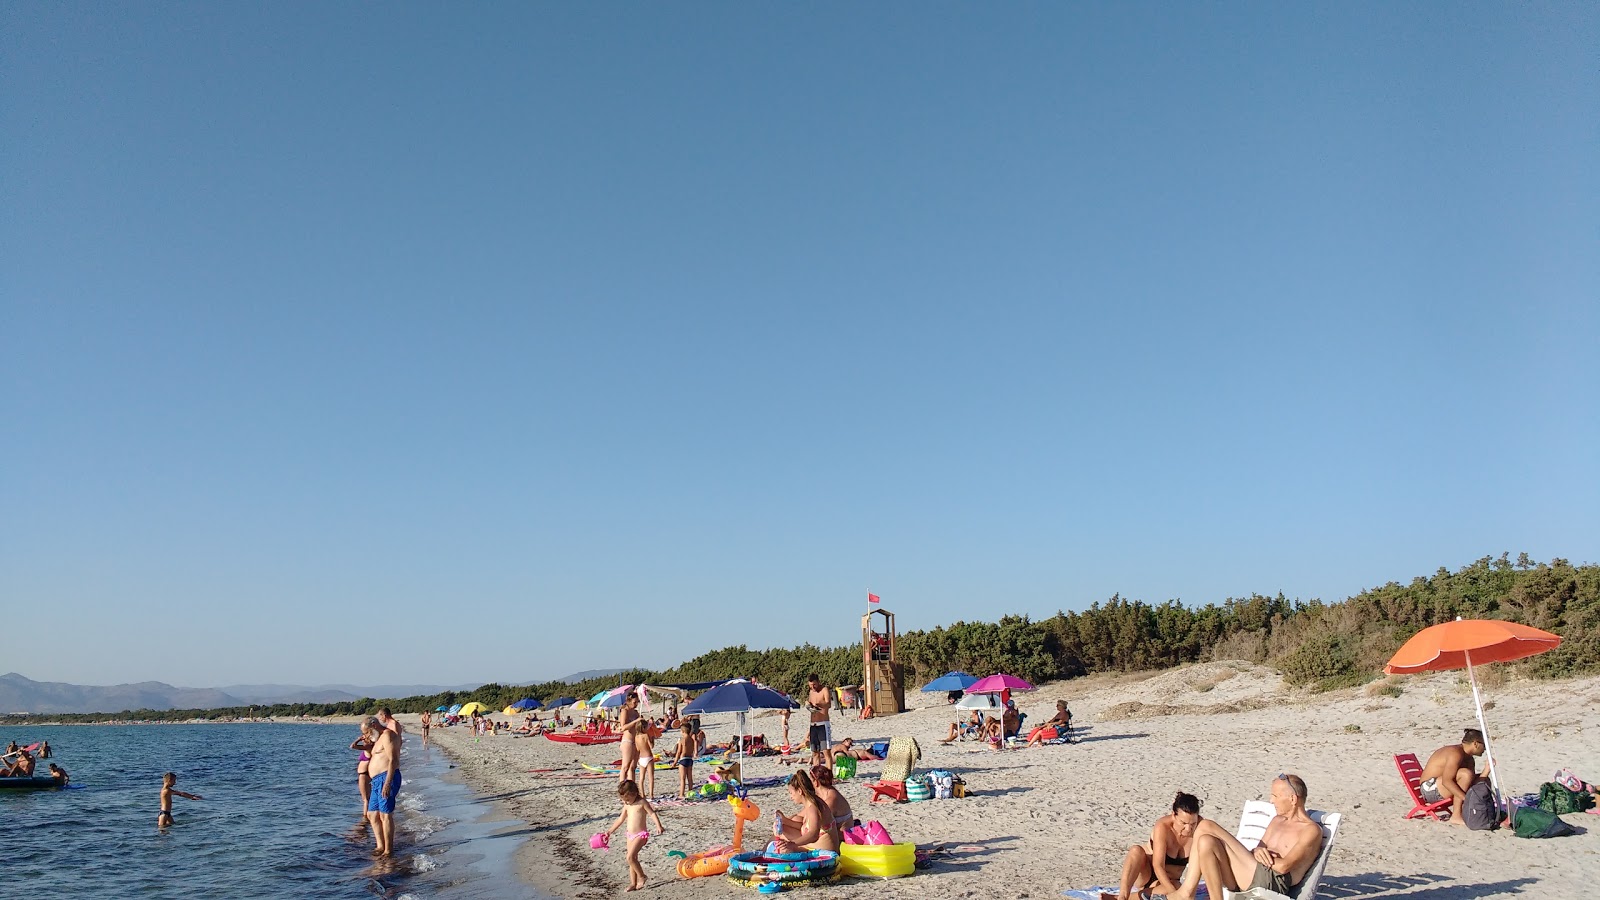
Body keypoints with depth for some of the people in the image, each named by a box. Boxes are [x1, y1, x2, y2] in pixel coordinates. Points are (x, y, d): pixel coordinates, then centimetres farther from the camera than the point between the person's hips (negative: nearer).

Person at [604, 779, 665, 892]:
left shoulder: (642, 802, -9)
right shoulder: (627, 806, 11)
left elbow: (652, 813, -13)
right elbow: (621, 819, 21)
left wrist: (659, 826, -25)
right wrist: (610, 830, 24)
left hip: (641, 835, -7)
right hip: (630, 835, 7)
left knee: (630, 857, -17)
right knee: (632, 859, 8)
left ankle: (641, 876, -1)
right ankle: (633, 883, 15)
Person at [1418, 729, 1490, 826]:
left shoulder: (1469, 759, 12)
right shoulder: (1456, 753, -20)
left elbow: (1473, 783, 0)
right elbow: (1446, 781, -29)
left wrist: (1488, 768, -4)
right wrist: (1467, 798, -32)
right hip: (1430, 789, -11)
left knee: (1483, 780, 14)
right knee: (1465, 774, -30)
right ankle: (1456, 816, -26)